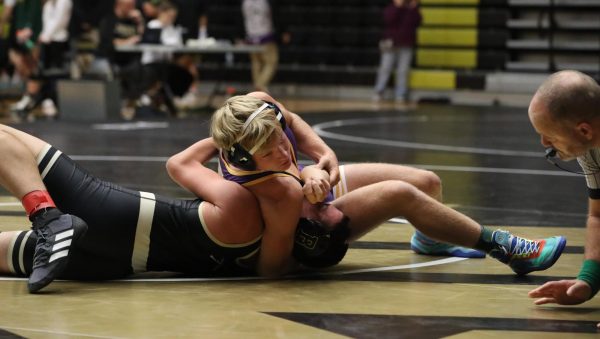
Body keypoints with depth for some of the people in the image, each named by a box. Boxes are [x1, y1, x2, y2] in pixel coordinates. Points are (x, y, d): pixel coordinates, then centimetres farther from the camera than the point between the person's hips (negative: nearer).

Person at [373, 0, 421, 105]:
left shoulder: (412, 10, 10)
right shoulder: (390, 8, 4)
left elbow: (417, 22, -7)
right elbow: (388, 19, -18)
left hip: (406, 46, 2)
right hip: (390, 44, -2)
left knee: (403, 71, -2)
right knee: (385, 69, -5)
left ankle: (400, 95, 1)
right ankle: (378, 93, 1)